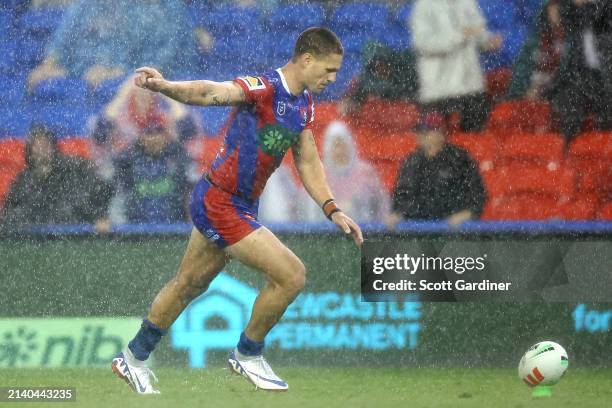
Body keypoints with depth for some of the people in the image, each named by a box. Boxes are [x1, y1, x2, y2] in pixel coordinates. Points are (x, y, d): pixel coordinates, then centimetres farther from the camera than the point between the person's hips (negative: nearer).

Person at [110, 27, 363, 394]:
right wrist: (166, 87, -57)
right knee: (292, 275, -12)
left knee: (189, 286, 22)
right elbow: (211, 92, -39)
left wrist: (332, 210, 8)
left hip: (239, 206, 10)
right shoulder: (264, 88, -22)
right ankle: (248, 355, 7)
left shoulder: (304, 103, 7)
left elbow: (308, 162, 17)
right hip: (220, 204, -10)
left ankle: (134, 359, 36)